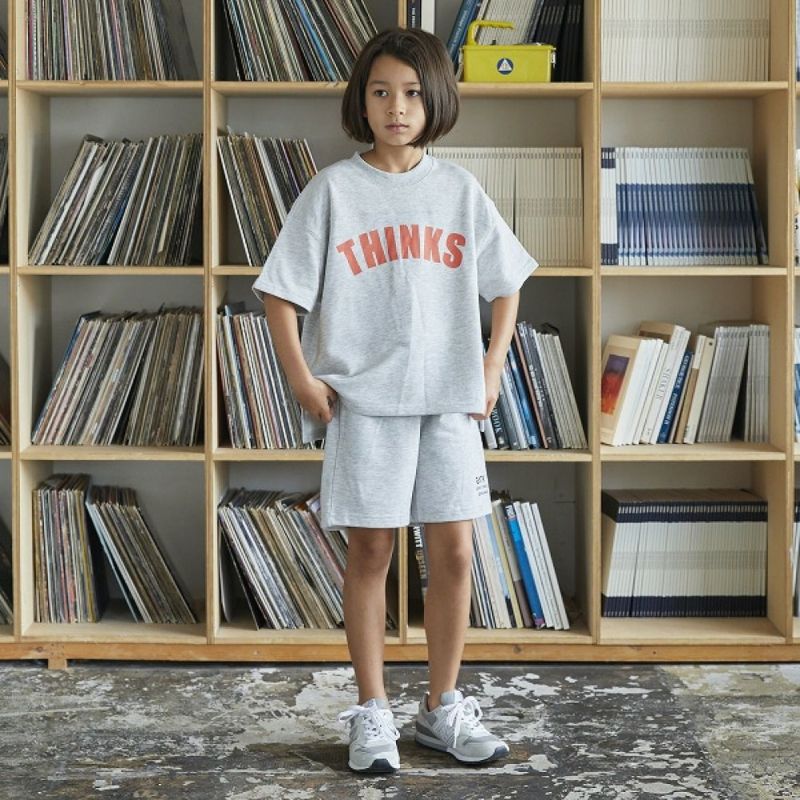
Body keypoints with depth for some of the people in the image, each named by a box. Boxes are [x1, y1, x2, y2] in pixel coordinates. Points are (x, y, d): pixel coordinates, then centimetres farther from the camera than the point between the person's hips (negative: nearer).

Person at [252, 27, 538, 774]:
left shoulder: (459, 190, 7)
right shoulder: (333, 189, -1)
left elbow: (504, 283, 15)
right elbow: (280, 291, -1)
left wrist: (492, 368, 7)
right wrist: (301, 379, -8)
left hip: (449, 400, 3)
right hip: (363, 401, -2)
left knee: (454, 552, 4)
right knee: (370, 550, 4)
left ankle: (443, 707, 18)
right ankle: (371, 714, 15)